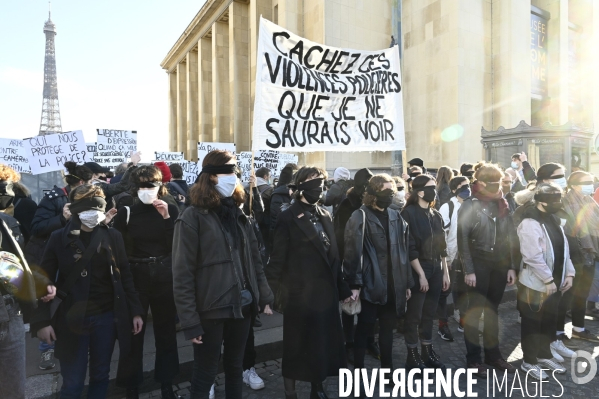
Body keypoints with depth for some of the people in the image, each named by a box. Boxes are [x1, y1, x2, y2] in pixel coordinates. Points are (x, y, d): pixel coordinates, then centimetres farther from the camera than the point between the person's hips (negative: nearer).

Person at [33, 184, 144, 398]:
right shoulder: (59, 238, -6)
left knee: (100, 376, 15)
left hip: (107, 317, 2)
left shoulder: (113, 236, -1)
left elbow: (124, 276, 3)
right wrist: (42, 320, -6)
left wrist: (135, 311, 2)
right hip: (72, 319, -1)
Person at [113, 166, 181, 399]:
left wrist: (166, 218, -16)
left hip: (164, 277, 1)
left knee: (166, 330, 12)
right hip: (135, 277, -1)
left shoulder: (171, 210, 1)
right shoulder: (126, 212, -1)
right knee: (133, 332, 4)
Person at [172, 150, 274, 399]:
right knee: (205, 372, 11)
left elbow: (254, 259, 10)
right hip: (210, 310, -5)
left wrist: (264, 297, 6)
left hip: (242, 305, 6)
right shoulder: (193, 216, -11)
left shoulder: (236, 213, 8)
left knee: (235, 367, 21)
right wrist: (189, 321, -15)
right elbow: (182, 274, -13)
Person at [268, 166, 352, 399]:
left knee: (324, 343, 14)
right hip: (300, 295, -5)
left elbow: (334, 256, 12)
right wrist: (284, 290, -9)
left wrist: (342, 288, 12)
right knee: (296, 346, 8)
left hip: (326, 293, 6)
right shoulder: (288, 218, -8)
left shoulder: (326, 216, 11)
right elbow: (278, 260, -9)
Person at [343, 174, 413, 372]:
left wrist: (407, 282, 11)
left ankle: (387, 369, 35)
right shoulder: (360, 217, -8)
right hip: (370, 285, -5)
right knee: (364, 330, 6)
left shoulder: (396, 217, 9)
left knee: (388, 329, 19)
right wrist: (354, 284, -16)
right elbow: (353, 252, -12)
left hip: (393, 285, 6)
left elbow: (403, 251, 12)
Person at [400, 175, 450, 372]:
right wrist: (421, 274, -14)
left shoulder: (436, 215, 11)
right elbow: (410, 248, -14)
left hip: (436, 270, 6)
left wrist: (445, 272, 11)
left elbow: (441, 247, 14)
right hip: (418, 271, -6)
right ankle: (413, 356, 16)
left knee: (429, 313, 13)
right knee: (414, 315, 3)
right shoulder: (409, 213, -10)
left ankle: (428, 352, 27)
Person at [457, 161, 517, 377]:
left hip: (500, 265, 5)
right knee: (474, 311, 4)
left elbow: (510, 237, 8)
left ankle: (493, 354, 29)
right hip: (478, 264, -5)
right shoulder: (469, 206, -9)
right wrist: (468, 270, -15)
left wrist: (511, 266, 3)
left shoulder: (502, 205, 7)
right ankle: (473, 359, 16)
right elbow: (462, 240, -12)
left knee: (493, 311, 15)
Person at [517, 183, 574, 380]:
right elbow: (533, 257, -24)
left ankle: (544, 355, 37)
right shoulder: (530, 223, -21)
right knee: (532, 323, 6)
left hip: (555, 283, 8)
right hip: (536, 283, -8)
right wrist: (548, 280, -19)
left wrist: (569, 274, 5)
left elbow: (564, 249, 13)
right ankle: (529, 362, 20)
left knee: (549, 321, 19)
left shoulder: (554, 220, 8)